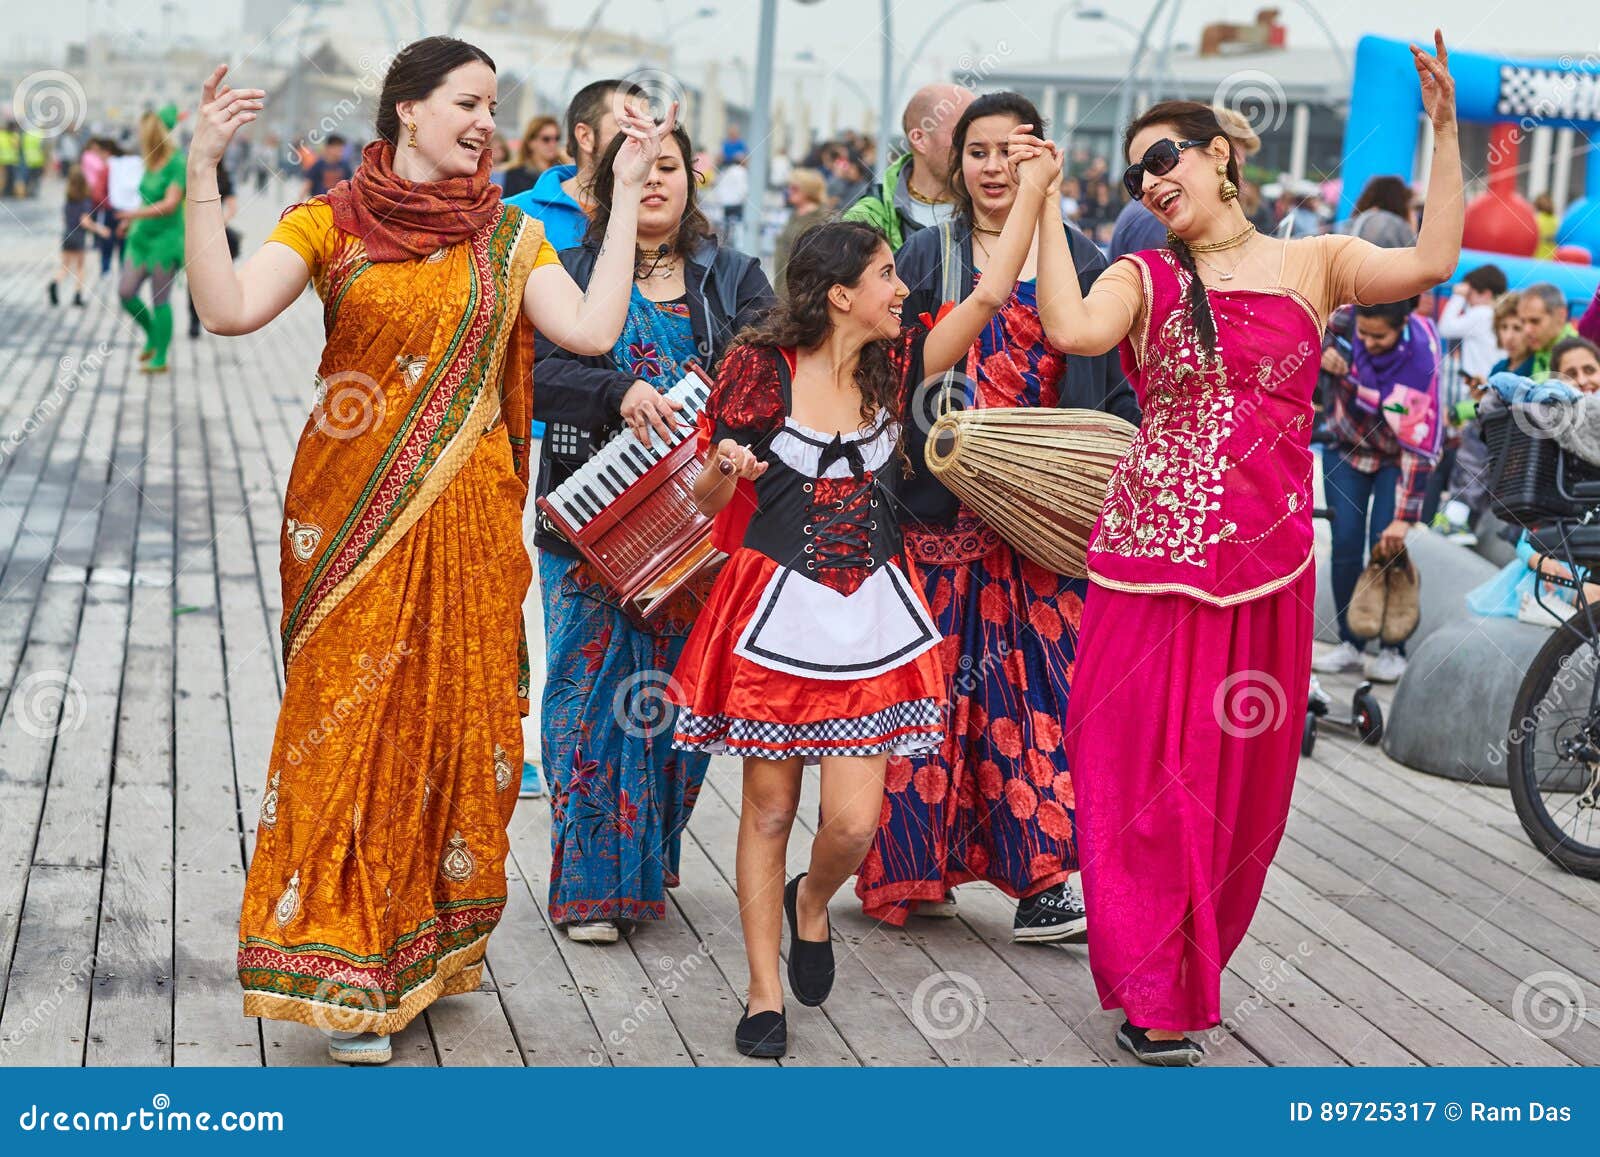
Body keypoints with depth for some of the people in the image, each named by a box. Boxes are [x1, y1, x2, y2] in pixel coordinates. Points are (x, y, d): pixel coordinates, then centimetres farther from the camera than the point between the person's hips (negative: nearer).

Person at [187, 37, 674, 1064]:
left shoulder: (510, 237, 8)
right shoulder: (330, 224, 1)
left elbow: (594, 330, -6)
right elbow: (227, 311, -13)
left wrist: (628, 193, -3)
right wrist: (203, 175, -20)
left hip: (465, 518, 2)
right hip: (352, 516, -2)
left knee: (456, 718, 7)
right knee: (349, 717, -2)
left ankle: (431, 946, 25)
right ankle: (346, 971, 7)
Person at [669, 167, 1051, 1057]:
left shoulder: (894, 367, 4)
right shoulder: (760, 368, -7)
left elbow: (990, 294, 1)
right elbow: (707, 501, -1)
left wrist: (1036, 190, 0)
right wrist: (727, 469, -23)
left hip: (871, 617, 3)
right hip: (775, 611, -3)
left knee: (854, 821, -4)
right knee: (770, 809, 4)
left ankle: (811, 905, 30)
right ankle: (767, 995, 18)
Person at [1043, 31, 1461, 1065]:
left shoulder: (1313, 263, 8)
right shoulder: (1142, 279, 5)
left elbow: (1431, 263, -9)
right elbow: (1072, 330, -16)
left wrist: (1444, 128, -9)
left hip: (1267, 559, 1)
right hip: (1157, 554, -1)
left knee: (1245, 773, 9)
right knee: (1151, 768, -2)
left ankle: (1196, 966, 29)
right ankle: (1154, 999, 8)